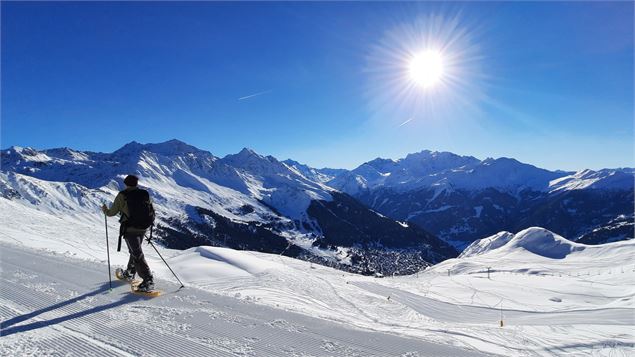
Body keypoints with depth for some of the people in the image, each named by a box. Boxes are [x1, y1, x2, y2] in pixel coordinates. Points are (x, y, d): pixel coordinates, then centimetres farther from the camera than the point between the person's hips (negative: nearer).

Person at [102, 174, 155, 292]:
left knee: (137, 255, -5)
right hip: (142, 229, 5)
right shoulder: (145, 194, 4)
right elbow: (152, 212, 9)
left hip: (130, 229, -5)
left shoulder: (123, 195, -8)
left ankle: (148, 281, -12)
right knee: (135, 251, 26)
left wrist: (105, 210, 21)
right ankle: (129, 274, 44)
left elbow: (112, 212, -1)